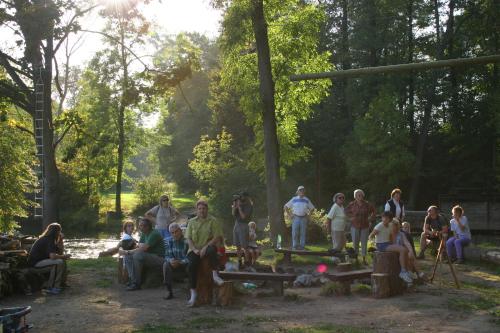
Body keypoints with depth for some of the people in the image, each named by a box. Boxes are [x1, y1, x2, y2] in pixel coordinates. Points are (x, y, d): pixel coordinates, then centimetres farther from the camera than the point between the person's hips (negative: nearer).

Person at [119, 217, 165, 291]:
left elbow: (143, 249, -25)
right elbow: (138, 246, 11)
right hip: (148, 256, 9)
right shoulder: (144, 234, 10)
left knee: (137, 255, -31)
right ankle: (132, 280, -16)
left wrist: (127, 252, -21)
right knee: (127, 256, -6)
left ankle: (136, 284, -24)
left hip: (159, 257, -9)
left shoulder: (154, 234, -19)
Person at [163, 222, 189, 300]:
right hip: (176, 265, 4)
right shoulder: (169, 242, 0)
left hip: (186, 264, -4)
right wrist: (171, 260, -23)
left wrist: (180, 262, -33)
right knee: (166, 264, -24)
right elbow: (167, 256, 0)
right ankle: (169, 292, -19)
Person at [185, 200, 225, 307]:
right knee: (191, 265, -27)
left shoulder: (213, 221, 4)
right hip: (195, 249, 2)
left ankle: (215, 275, -28)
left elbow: (217, 238, -6)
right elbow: (188, 239, 7)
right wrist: (195, 249, -11)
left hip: (208, 247, -2)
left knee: (211, 250, -39)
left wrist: (205, 247, -18)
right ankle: (193, 293, -26)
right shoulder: (192, 222, 13)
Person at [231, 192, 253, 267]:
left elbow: (243, 216, -15)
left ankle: (247, 264, -5)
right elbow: (233, 214, 7)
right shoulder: (240, 204, 10)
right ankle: (239, 263, 14)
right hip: (236, 225, 7)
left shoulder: (249, 206, -7)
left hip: (243, 226, -6)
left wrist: (239, 206, -12)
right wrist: (235, 206, -6)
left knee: (244, 247, -8)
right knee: (238, 246, 8)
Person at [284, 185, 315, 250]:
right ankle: (295, 246, 5)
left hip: (303, 218, 1)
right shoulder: (294, 199, 5)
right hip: (296, 218, -1)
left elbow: (312, 208, 20)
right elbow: (285, 207, 9)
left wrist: (308, 215, 7)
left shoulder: (307, 200, 9)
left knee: (303, 233, 2)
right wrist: (289, 215, 1)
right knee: (295, 233, -2)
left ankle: (302, 246, 8)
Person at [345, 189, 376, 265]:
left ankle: (364, 259, 11)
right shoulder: (352, 204, -4)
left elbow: (373, 211, 14)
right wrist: (351, 217, 4)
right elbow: (346, 211, 14)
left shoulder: (367, 204, -3)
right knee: (355, 243, 2)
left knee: (364, 243, 4)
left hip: (365, 226, 1)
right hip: (355, 226, 0)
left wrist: (370, 219, 6)